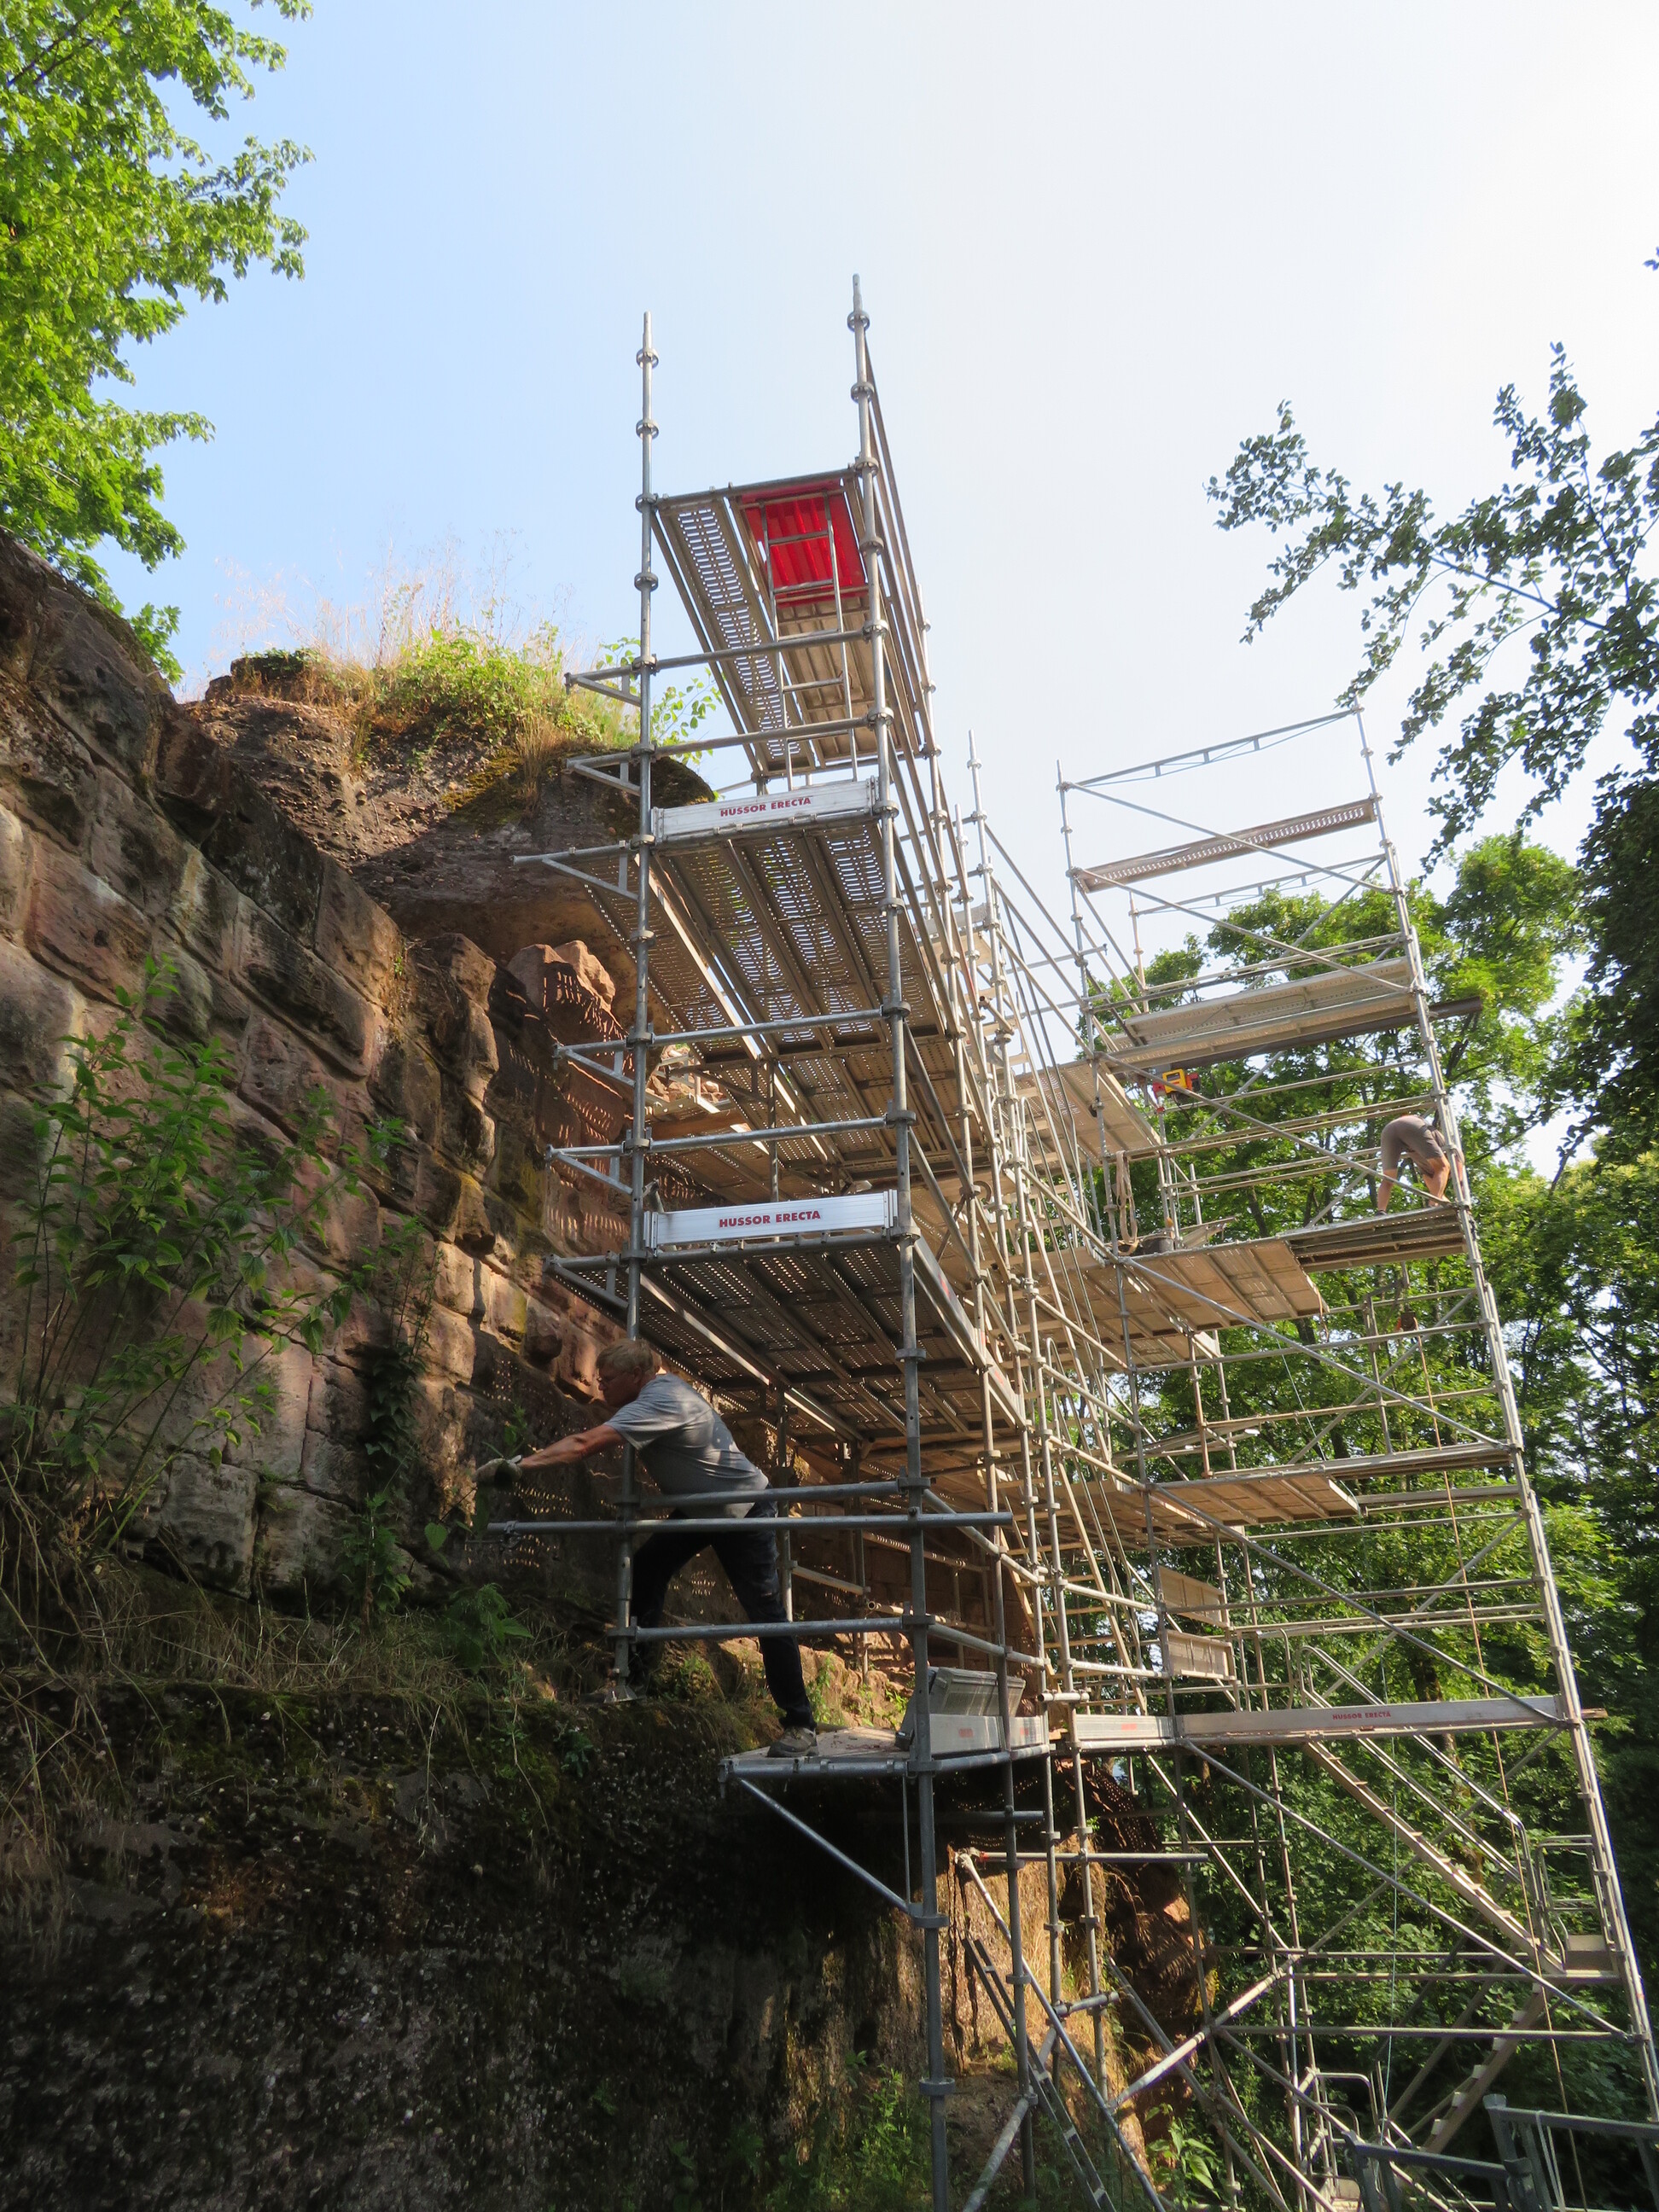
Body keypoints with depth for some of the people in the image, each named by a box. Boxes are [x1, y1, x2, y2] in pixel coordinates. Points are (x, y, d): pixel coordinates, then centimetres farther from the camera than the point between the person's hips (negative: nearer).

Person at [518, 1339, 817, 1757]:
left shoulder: (659, 1402, -30)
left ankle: (800, 1725, -1)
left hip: (745, 1510, -10)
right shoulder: (659, 1387, 0)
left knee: (766, 1613, -8)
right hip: (700, 1508, 10)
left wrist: (522, 1463, -34)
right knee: (647, 1567, -1)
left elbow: (584, 1445, -36)